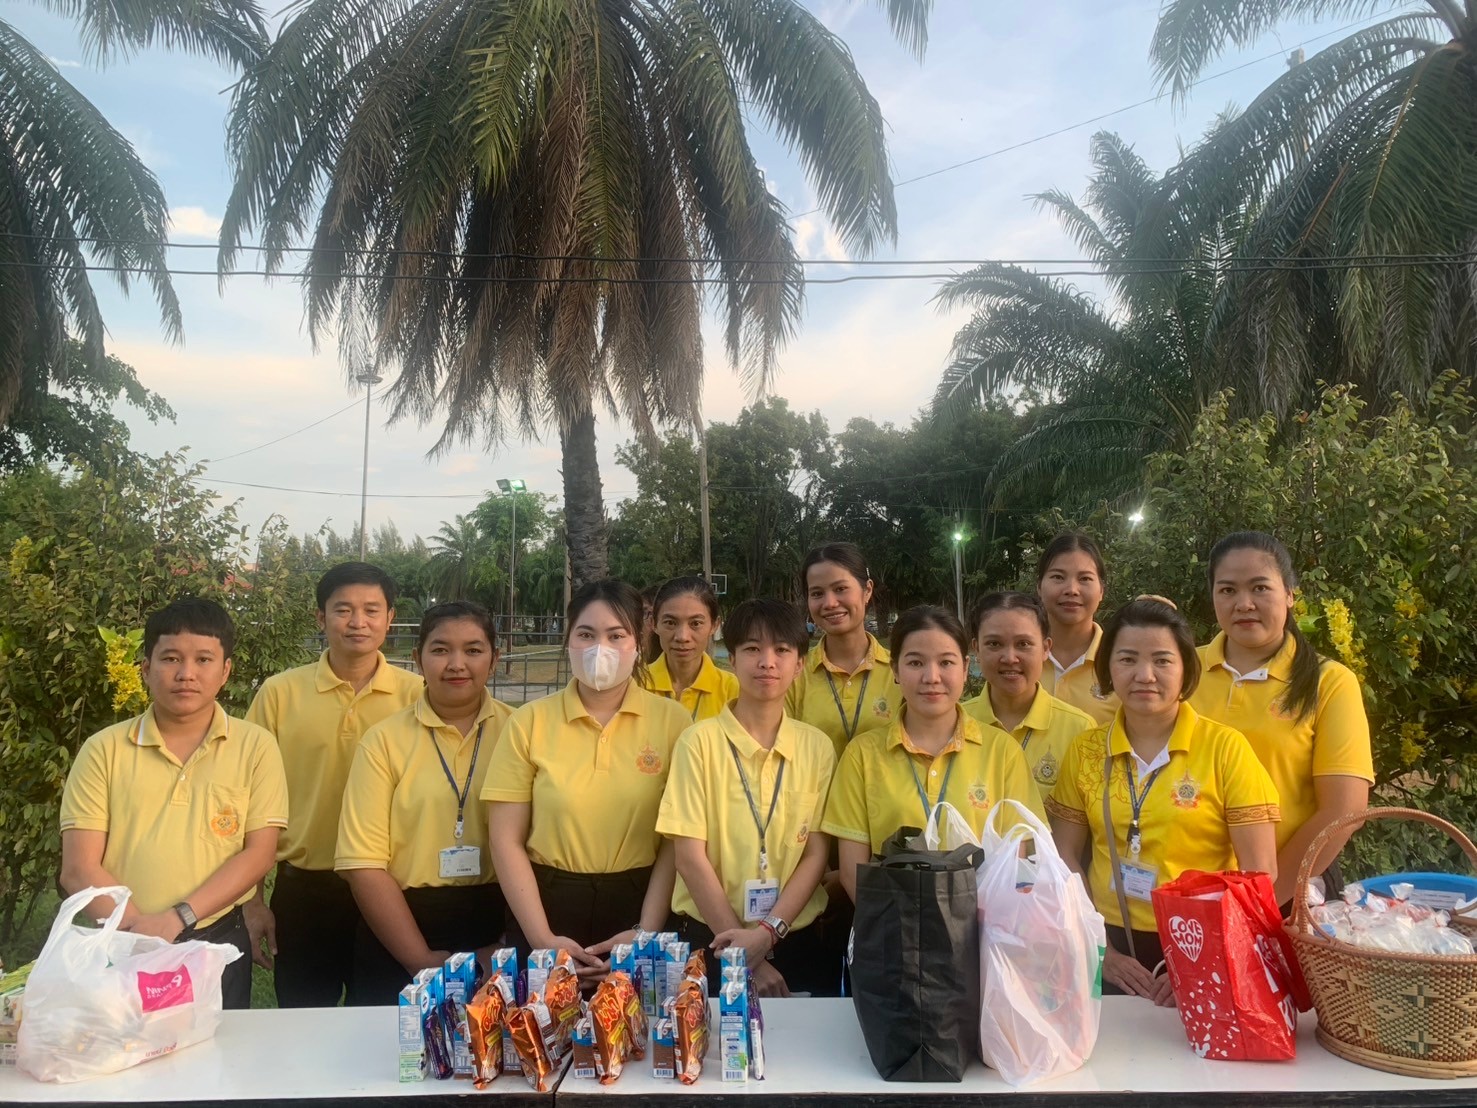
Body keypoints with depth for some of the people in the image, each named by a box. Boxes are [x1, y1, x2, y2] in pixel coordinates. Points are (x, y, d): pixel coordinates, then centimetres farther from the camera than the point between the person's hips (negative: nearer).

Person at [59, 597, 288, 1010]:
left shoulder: (255, 746, -1)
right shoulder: (104, 750, 0)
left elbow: (258, 853, -5)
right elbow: (79, 869, -4)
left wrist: (176, 918, -17)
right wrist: (140, 929, -19)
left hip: (217, 945, 0)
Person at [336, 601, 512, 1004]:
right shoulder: (384, 740, -2)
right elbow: (364, 863, -7)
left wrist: (510, 944, -10)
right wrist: (422, 960, -12)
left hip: (498, 937, 1)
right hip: (398, 932, 0)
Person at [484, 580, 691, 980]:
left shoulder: (672, 720, -3)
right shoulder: (529, 722, -2)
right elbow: (506, 840, -2)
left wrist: (646, 933, -11)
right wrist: (542, 938, -9)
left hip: (637, 906, 0)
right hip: (550, 906, 1)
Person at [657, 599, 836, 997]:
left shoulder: (817, 746, 1)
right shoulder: (699, 741, -7)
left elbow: (816, 854, 0)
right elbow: (691, 857, -9)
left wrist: (767, 932, -13)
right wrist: (747, 959, -11)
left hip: (794, 940, 2)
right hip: (708, 938, -2)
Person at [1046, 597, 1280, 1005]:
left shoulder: (1225, 748, -8)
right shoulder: (1085, 750, 0)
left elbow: (1259, 871, -9)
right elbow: (1064, 857, 3)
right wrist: (1097, 949, -6)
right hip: (1112, 951, 2)